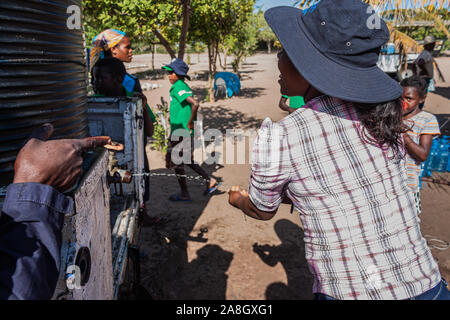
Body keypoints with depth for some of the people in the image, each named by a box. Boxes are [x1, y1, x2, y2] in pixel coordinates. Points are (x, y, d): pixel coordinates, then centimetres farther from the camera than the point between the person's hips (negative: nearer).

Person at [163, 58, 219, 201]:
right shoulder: (183, 86, 12)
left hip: (180, 132, -9)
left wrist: (189, 122, -21)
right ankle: (210, 181, 23)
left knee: (177, 162, 4)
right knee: (188, 161, 20)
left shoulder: (178, 87, -17)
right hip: (187, 132, 9)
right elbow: (192, 105, 23)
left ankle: (185, 194, 14)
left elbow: (195, 104, -31)